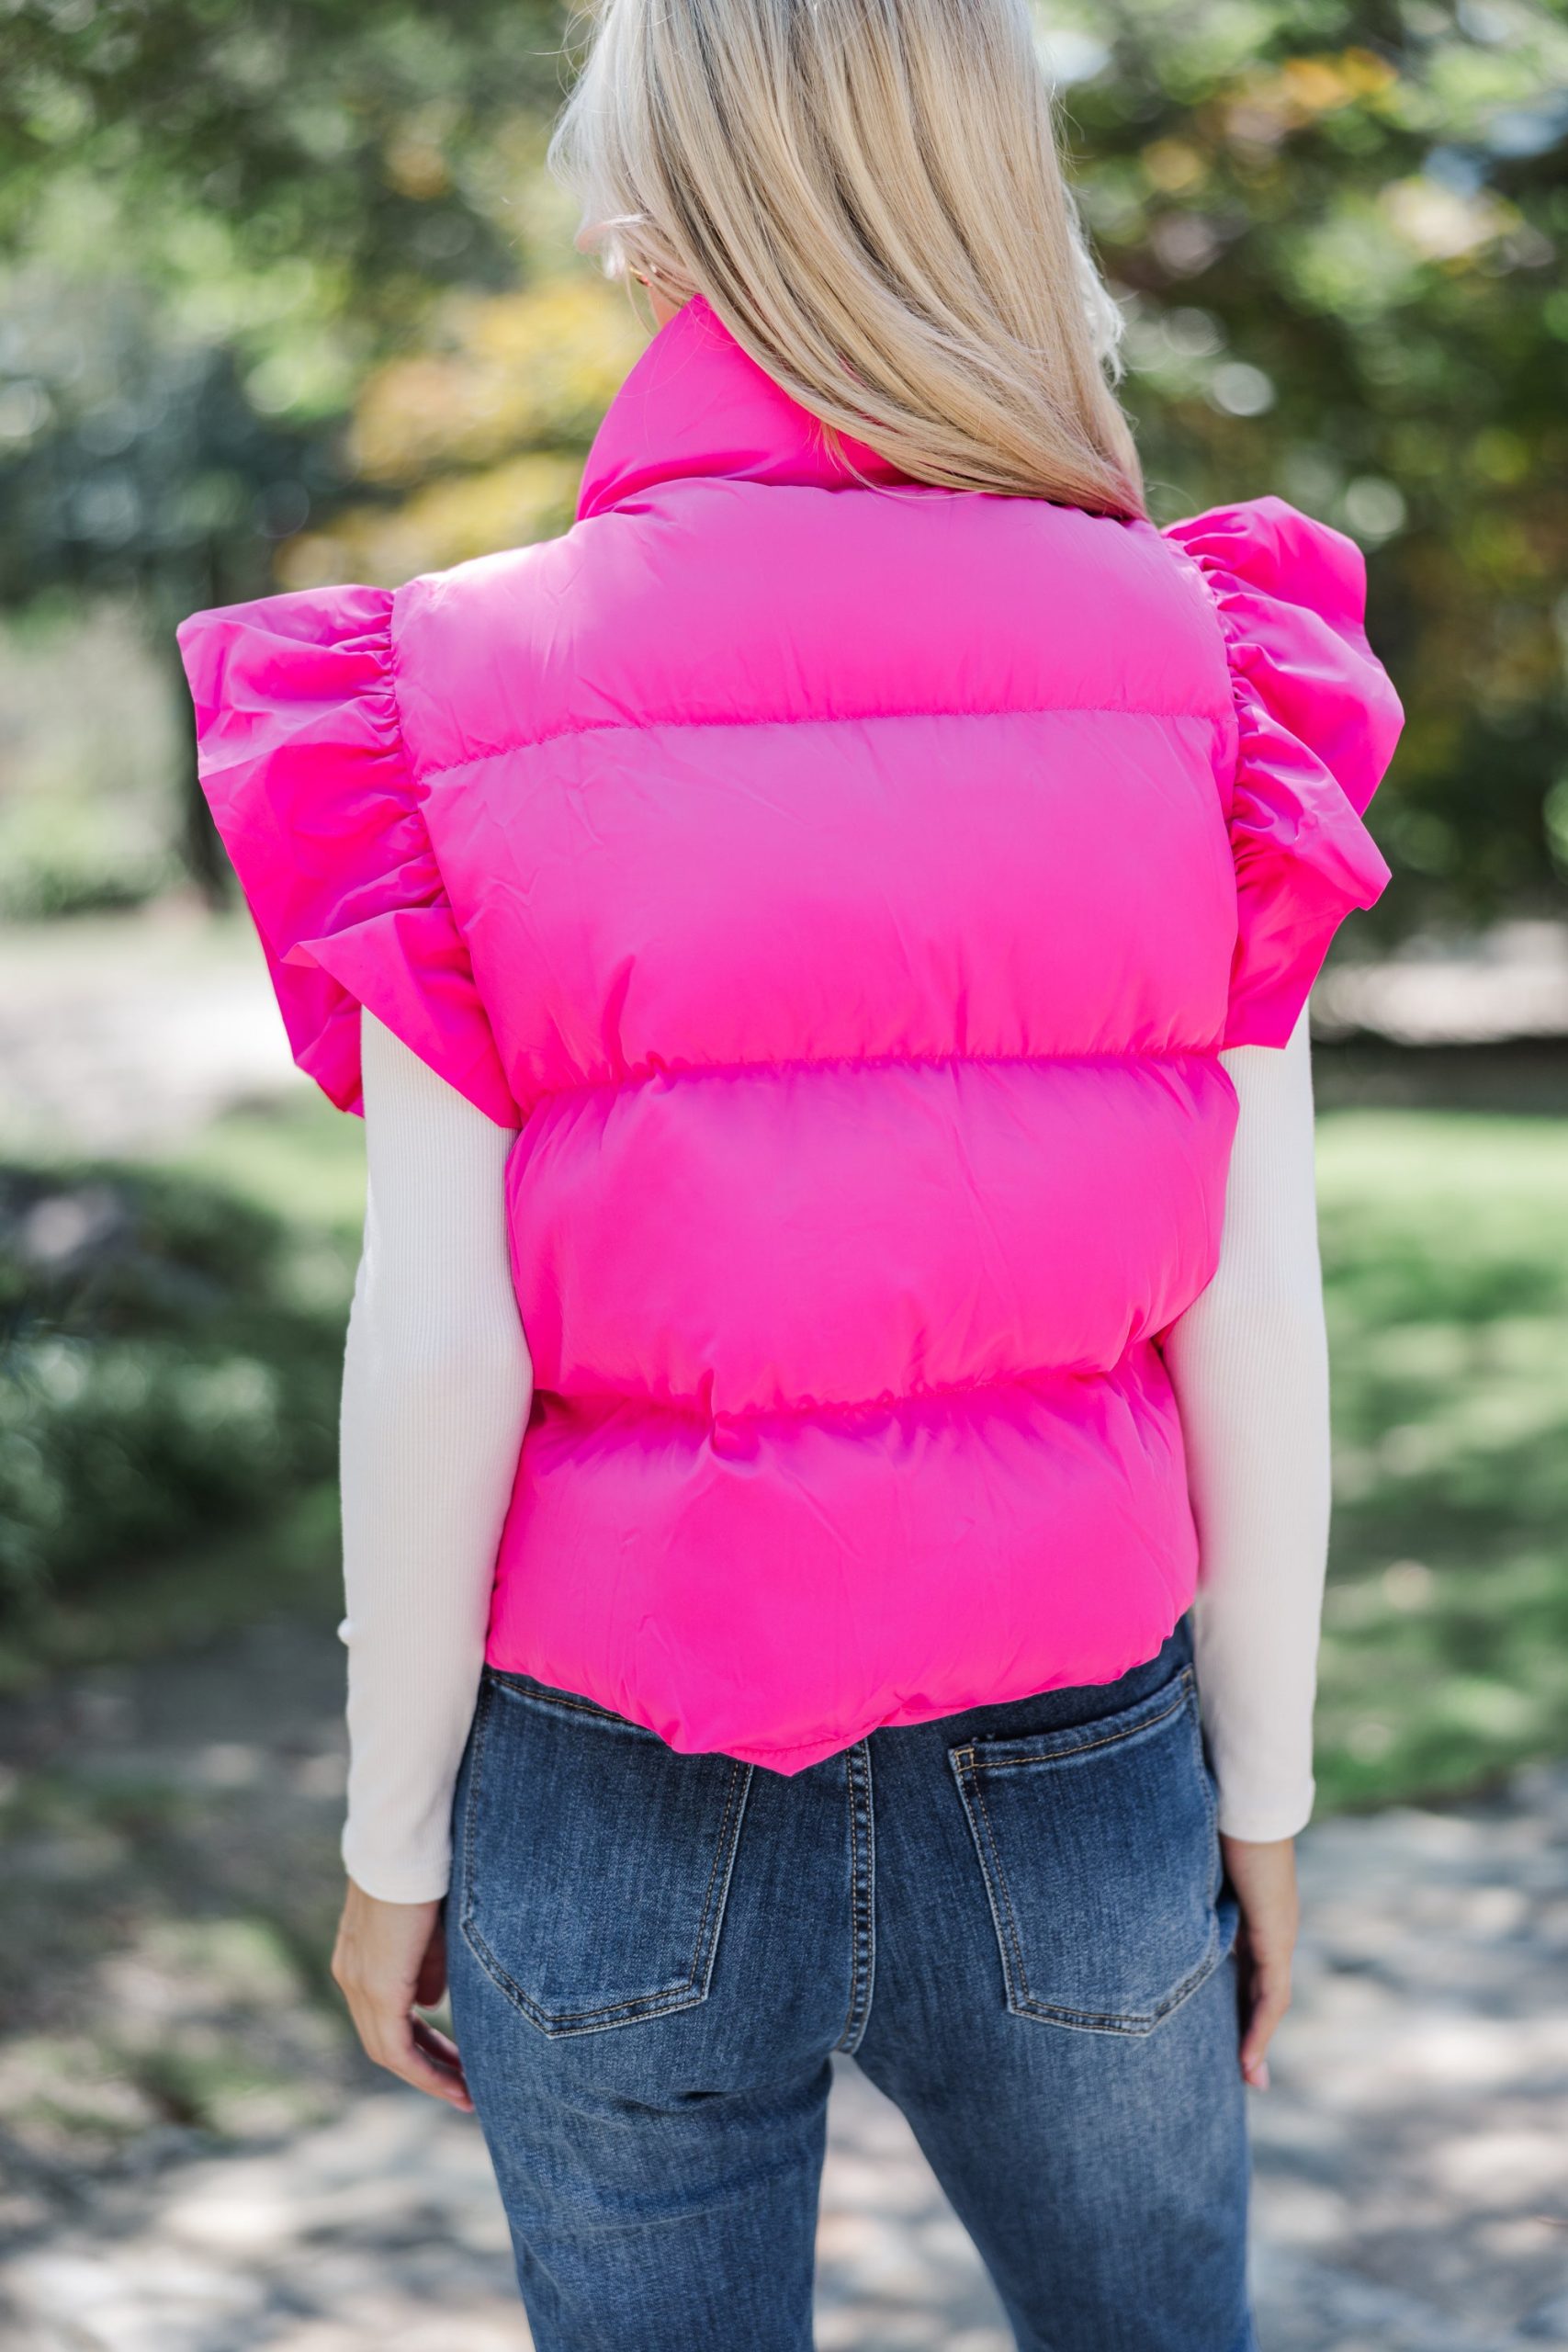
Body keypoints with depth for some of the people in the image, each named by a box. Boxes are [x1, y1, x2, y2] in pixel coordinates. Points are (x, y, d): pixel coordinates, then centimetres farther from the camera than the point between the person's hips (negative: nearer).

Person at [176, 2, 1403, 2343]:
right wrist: (1262, 1788, 5)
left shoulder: (467, 708, -12)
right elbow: (1256, 1317, -7)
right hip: (1065, 1787, 1)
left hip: (618, 1802, -1)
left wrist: (395, 1837, 0)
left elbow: (434, 1358, -13)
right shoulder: (1192, 676, -9)